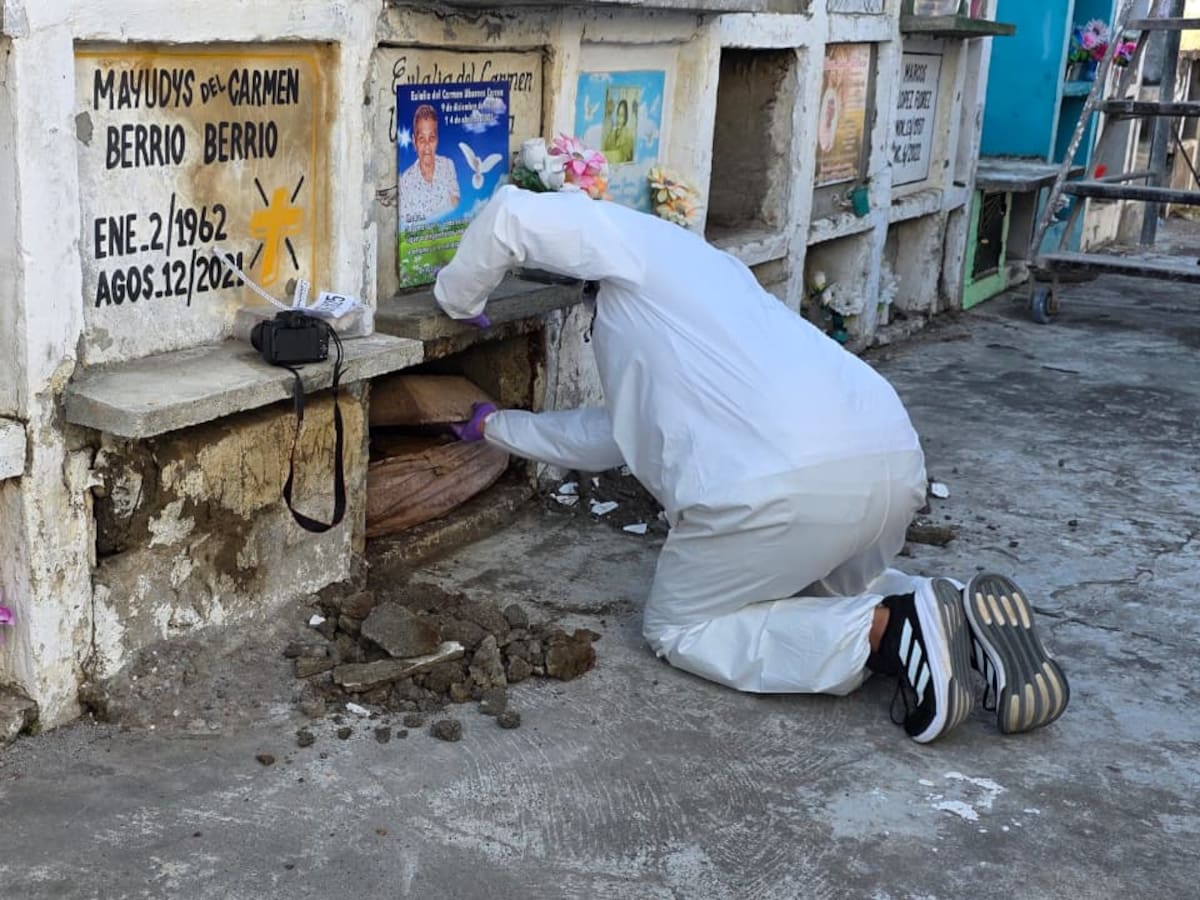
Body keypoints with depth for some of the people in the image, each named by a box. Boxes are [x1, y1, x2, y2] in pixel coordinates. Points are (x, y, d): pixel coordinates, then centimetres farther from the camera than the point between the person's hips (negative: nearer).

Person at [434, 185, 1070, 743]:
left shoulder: (642, 240, 13)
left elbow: (512, 214, 0)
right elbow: (610, 437, 41)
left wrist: (460, 301, 19)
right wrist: (495, 426, 49)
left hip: (787, 480, -9)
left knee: (678, 628, 12)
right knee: (834, 587, 36)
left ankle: (887, 631, -8)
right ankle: (968, 618, 6)